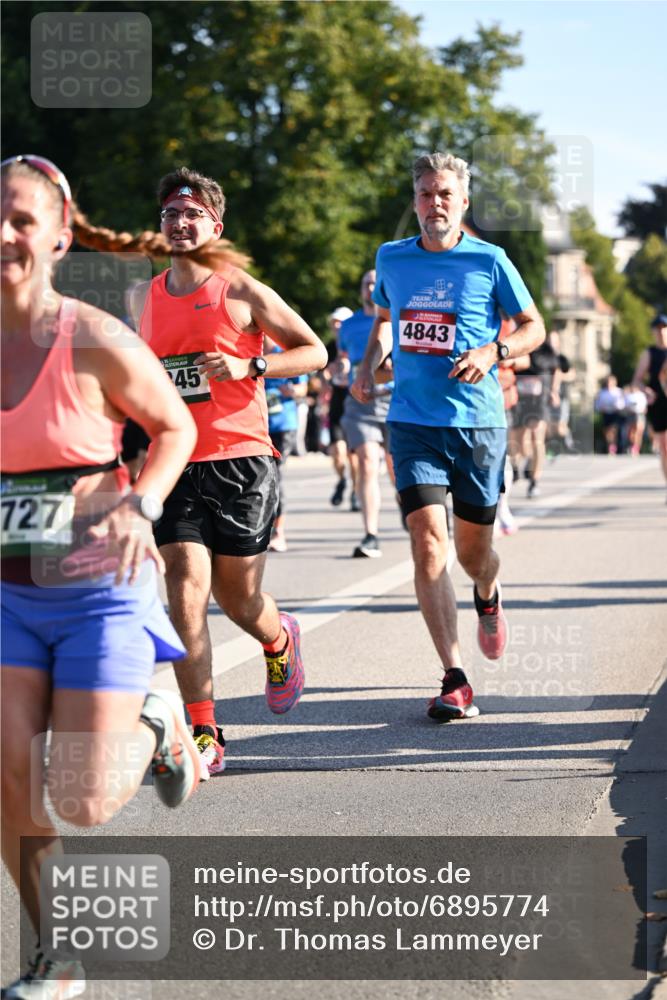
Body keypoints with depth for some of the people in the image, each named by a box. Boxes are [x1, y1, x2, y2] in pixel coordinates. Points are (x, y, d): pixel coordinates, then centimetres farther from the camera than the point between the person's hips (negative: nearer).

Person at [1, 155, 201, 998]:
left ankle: (156, 728, 28)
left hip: (97, 589, -4)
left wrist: (140, 507, -15)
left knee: (78, 805, -6)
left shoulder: (96, 343, -14)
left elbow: (176, 428, 1)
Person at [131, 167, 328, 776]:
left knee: (237, 597, 7)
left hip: (241, 461, -3)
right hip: (177, 463, 3)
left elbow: (315, 351, 0)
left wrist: (249, 366, -14)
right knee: (186, 592, -11)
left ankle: (280, 642, 44)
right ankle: (203, 735, -7)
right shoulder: (145, 299, 10)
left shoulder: (242, 292, -3)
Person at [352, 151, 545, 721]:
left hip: (479, 422, -1)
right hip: (413, 423, 1)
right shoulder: (392, 259, 6)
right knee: (428, 542, -14)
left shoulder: (488, 261, -3)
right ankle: (455, 680, -12)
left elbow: (534, 328, 4)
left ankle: (489, 597, 49)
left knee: (473, 551, 10)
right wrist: (369, 366, 8)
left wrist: (492, 352, -14)